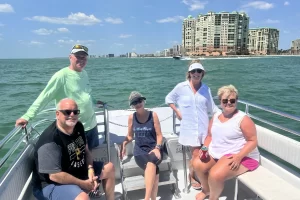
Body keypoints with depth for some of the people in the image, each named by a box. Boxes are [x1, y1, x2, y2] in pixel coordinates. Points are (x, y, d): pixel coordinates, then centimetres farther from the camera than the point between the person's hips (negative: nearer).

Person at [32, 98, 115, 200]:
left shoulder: (78, 127, -3)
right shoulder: (50, 140, -30)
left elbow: (86, 150, 7)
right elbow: (55, 175, -29)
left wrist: (91, 169, -10)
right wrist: (83, 184, -20)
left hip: (77, 171, 9)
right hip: (51, 184, -8)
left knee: (109, 168, 14)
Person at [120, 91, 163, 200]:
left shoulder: (153, 115, 1)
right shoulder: (131, 117, 5)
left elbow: (159, 135, 2)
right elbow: (130, 136, 15)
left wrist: (157, 148, -15)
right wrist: (123, 144, -4)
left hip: (153, 149, 0)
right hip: (139, 150, 1)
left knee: (151, 162, -38)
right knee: (155, 170, -32)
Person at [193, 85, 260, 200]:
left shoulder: (243, 119, -14)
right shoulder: (216, 116, 6)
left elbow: (253, 141, -16)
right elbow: (210, 136, 14)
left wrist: (239, 156, -27)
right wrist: (205, 148, -5)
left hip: (241, 156, -7)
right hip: (216, 154, 7)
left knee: (215, 175, -27)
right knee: (197, 164, -7)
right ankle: (206, 190, 23)